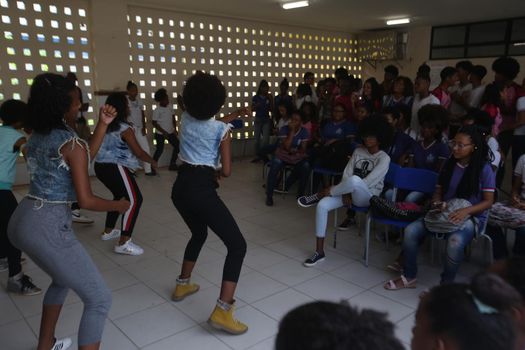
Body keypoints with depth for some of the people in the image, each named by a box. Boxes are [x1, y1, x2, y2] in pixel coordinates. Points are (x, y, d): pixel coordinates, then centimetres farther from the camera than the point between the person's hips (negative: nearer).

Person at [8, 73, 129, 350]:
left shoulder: (37, 136, 10)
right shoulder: (71, 143, -14)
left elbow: (84, 157, 18)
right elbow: (86, 201, -16)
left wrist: (102, 125, 12)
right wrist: (118, 206, 1)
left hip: (23, 220, 10)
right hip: (48, 226, -9)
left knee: (63, 278, 33)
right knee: (99, 299, 0)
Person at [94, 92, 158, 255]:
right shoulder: (125, 128, -11)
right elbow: (138, 152, -10)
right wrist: (153, 161, 6)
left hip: (101, 166, 9)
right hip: (115, 167, -9)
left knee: (119, 196, 27)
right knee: (134, 200, -8)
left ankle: (108, 231, 37)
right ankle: (123, 243, -14)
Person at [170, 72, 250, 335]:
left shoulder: (186, 119, 9)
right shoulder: (222, 130, -6)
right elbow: (226, 171, -4)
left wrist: (235, 114, 37)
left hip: (180, 186, 7)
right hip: (201, 189, -7)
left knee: (199, 234, 32)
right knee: (237, 244, -1)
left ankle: (182, 285, 44)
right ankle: (222, 312, -9)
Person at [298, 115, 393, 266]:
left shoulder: (384, 158, -10)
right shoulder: (358, 151, 8)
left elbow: (367, 182, -19)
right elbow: (346, 173, 4)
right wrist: (345, 193, -16)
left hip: (367, 197, -5)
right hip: (351, 193, 5)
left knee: (354, 180, -41)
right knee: (322, 205, -23)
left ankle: (318, 195, -16)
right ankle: (319, 252, -14)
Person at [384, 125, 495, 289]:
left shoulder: (485, 169, -8)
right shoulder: (449, 164, 5)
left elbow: (488, 201, -9)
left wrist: (466, 210, -26)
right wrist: (437, 203, -11)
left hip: (472, 216, -5)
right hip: (446, 212, 5)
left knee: (455, 241, -38)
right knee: (411, 230, -18)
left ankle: (446, 284, -12)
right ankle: (409, 277, -1)